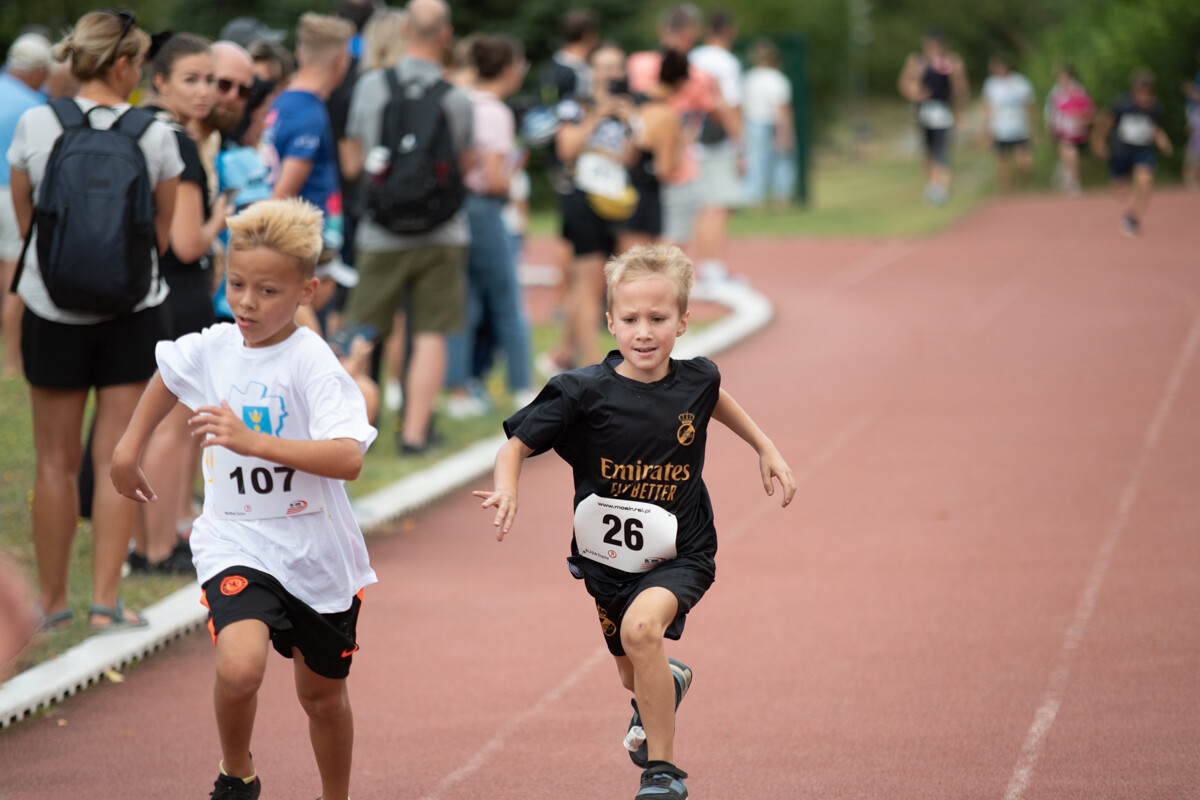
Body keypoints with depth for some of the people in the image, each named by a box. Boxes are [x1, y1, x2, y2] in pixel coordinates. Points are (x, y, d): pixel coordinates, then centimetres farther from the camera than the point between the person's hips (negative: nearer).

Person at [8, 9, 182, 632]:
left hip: (53, 309, 1)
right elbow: (163, 229, 4)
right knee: (117, 459, 4)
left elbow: (24, 219, 6)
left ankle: (52, 601, 18)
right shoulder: (155, 134, -7)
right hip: (132, 309, 0)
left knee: (56, 462, 9)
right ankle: (106, 602, 3)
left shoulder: (34, 125, -6)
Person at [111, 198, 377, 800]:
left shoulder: (313, 364, -18)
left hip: (315, 551, -2)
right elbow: (168, 375, 25)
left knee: (322, 695, 15)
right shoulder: (209, 350, -1)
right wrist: (129, 446, 27)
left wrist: (253, 441, -37)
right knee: (240, 666, -25)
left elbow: (348, 458, -31)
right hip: (235, 542, 2)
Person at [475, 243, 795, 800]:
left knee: (641, 627, -32)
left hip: (679, 555, -2)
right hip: (608, 559, 2)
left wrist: (764, 448, 21)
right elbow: (516, 445, -12)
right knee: (634, 670, 23)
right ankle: (668, 683, 64)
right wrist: (507, 487, -32)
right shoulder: (584, 393, -17)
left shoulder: (695, 380, -9)